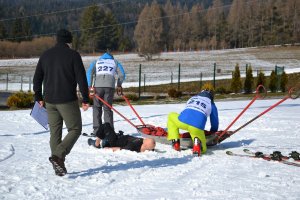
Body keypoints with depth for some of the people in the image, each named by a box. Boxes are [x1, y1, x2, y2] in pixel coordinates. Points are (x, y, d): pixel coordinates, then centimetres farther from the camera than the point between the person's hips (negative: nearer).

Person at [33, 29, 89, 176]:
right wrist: (85, 99, -4)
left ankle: (59, 166, 11)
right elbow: (81, 78, -9)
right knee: (75, 129, 4)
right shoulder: (73, 55, -6)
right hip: (67, 100, -5)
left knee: (55, 132, 11)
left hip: (49, 101, 6)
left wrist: (38, 97, 23)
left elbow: (37, 78, 14)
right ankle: (58, 156, -14)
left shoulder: (46, 55, 10)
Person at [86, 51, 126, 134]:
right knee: (107, 108, 5)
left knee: (97, 107, 10)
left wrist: (90, 87, 1)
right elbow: (122, 74, 11)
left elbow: (89, 73, 6)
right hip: (110, 86, 0)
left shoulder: (96, 62, 24)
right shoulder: (115, 62, 24)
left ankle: (97, 129, 3)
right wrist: (119, 85, 24)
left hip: (98, 86, 0)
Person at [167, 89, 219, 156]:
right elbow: (215, 122, 31)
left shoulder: (192, 98, 32)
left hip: (182, 121, 1)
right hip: (197, 128, -1)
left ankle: (175, 143, 19)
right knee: (202, 149, 23)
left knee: (171, 116, 35)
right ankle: (197, 143, -17)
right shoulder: (211, 104, 24)